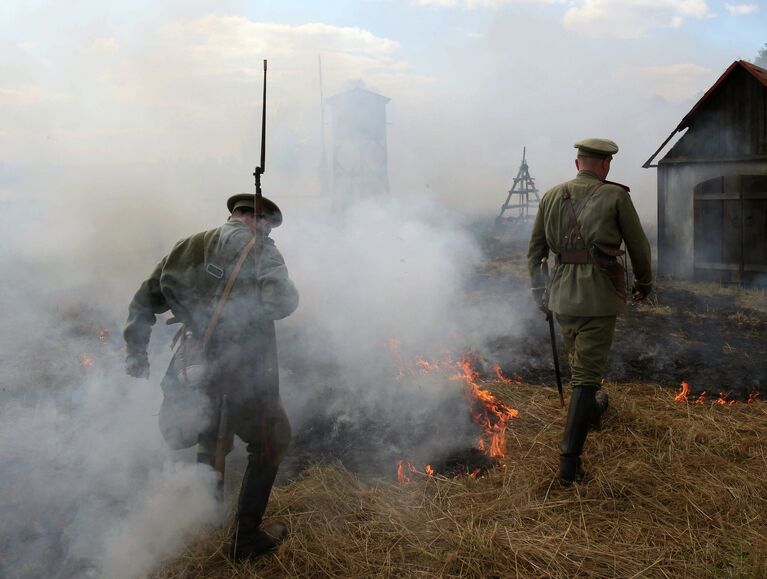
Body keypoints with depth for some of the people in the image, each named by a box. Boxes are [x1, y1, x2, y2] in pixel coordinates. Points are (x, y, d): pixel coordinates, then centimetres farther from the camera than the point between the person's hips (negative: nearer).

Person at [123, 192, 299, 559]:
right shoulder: (259, 248, -7)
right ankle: (246, 539, 22)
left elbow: (143, 301, 11)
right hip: (244, 378, -5)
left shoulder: (189, 247, 9)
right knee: (270, 443, 18)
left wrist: (136, 352, 18)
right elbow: (281, 303, -21)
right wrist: (285, 291, 1)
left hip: (193, 376, 5)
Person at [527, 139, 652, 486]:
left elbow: (534, 252, 9)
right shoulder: (615, 196, -3)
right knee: (586, 375, -1)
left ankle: (591, 409, 53)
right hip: (599, 297, -4)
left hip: (562, 296, 4)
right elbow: (639, 246, 3)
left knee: (579, 362, 27)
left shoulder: (551, 196, 7)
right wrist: (644, 283, 21)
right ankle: (569, 463, -2)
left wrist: (539, 294, 19)